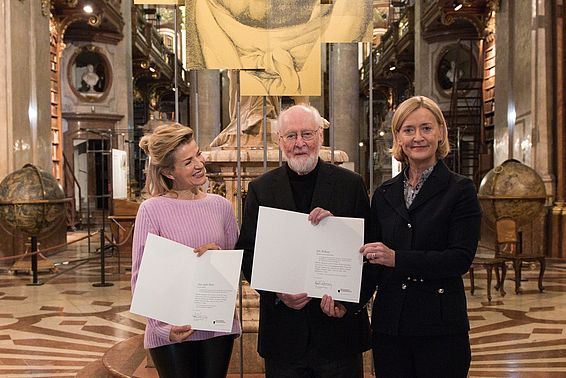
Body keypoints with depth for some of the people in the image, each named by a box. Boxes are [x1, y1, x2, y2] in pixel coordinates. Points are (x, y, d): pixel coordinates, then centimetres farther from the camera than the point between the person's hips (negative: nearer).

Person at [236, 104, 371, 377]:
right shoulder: (260, 189, 3)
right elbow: (247, 253, 2)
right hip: (284, 328, 1)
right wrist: (277, 293, -12)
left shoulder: (350, 184, 0)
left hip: (339, 326, 0)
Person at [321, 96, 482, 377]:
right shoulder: (383, 195, 10)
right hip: (389, 325, 4)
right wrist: (347, 302, -7)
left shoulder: (460, 190, -2)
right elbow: (373, 265, 10)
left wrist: (397, 258, -21)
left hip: (440, 326, -3)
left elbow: (461, 259, -11)